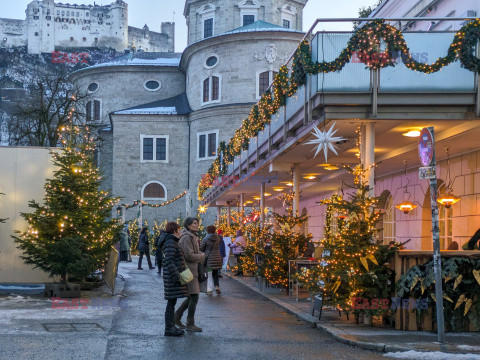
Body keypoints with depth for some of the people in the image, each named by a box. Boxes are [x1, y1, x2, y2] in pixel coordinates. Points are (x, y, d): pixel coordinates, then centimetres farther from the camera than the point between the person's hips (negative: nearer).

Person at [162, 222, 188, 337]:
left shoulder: (172, 242, 18)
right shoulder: (170, 243, -15)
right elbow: (169, 261, -23)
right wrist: (176, 275, -26)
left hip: (174, 276, 11)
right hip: (172, 277, -11)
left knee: (172, 302, 14)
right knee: (171, 302, -7)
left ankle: (171, 326, 20)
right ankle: (169, 328, -4)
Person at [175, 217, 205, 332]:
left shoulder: (193, 237, 17)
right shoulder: (186, 238, -15)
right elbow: (189, 255, -21)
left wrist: (200, 254, 4)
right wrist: (202, 256, -6)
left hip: (193, 270, 10)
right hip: (189, 270, -10)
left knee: (191, 297, 13)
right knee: (194, 297, -7)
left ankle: (176, 317, 21)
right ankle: (190, 324, -1)